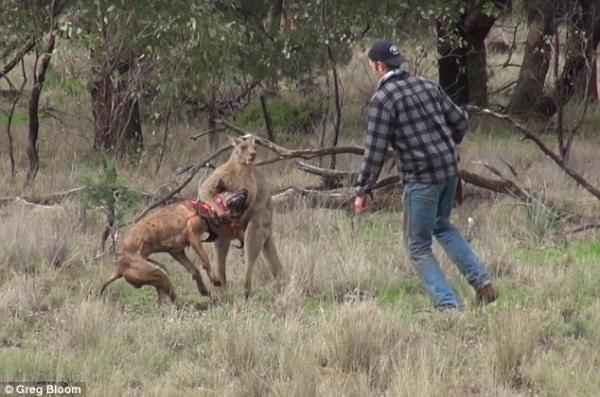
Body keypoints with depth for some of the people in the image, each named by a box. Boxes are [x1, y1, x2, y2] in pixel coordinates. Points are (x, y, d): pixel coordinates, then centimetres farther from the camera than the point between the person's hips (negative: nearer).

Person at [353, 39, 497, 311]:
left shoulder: (382, 98, -11)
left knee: (418, 246, 6)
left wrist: (362, 192, -7)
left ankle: (448, 304, -1)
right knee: (442, 227, 29)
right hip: (449, 169, 7)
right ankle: (481, 281, 18)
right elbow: (460, 121, 15)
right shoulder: (427, 87, 9)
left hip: (421, 177, -7)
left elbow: (375, 150, -14)